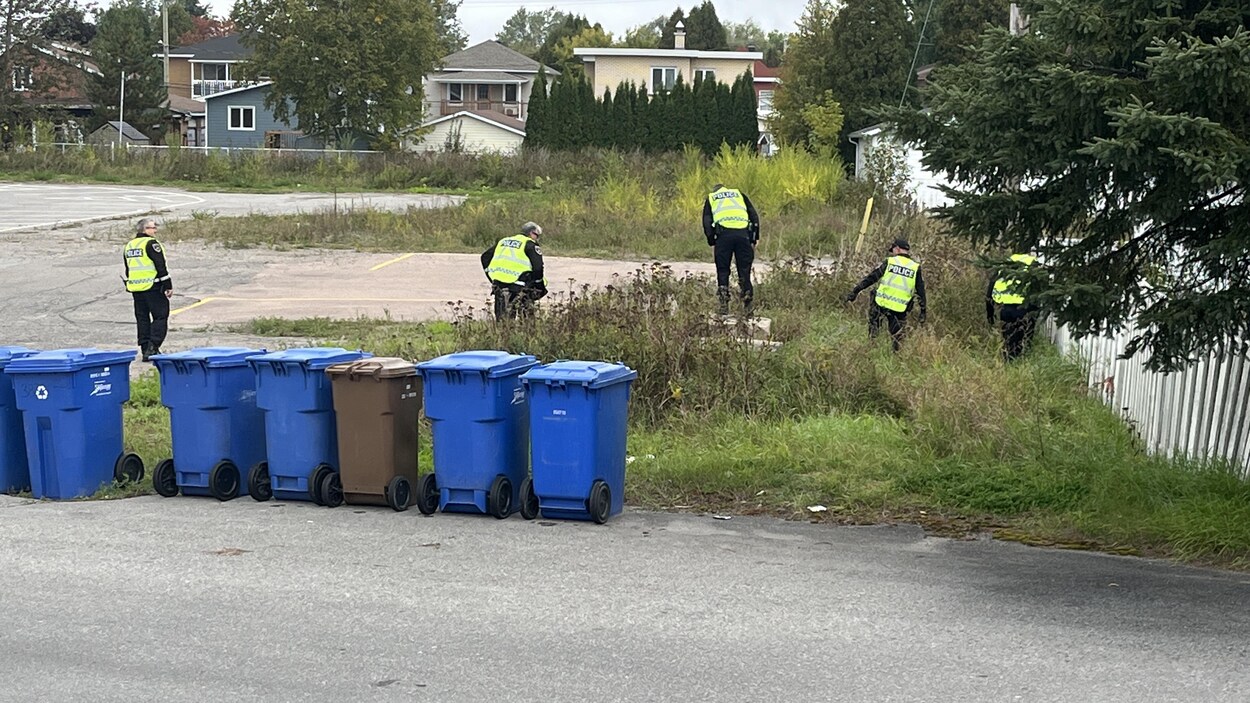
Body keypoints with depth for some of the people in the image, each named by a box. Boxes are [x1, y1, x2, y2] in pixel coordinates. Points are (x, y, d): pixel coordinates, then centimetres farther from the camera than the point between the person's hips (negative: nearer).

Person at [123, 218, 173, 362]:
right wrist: (168, 286, -10)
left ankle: (145, 349, 12)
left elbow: (128, 270, 21)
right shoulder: (151, 243, -11)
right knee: (160, 317, -3)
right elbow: (161, 267, -14)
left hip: (136, 289, 8)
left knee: (142, 318, 11)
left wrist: (129, 285, 28)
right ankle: (153, 346, -15)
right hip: (153, 287, -8)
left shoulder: (129, 245, 15)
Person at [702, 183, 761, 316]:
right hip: (743, 234, 1)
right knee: (745, 272, 5)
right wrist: (753, 241, 17)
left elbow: (707, 223, 12)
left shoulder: (710, 198, 26)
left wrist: (712, 244, 12)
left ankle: (722, 308, 0)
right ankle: (748, 308, 2)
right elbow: (754, 217, 18)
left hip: (723, 234, -1)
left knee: (722, 272, 6)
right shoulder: (740, 194, 29)